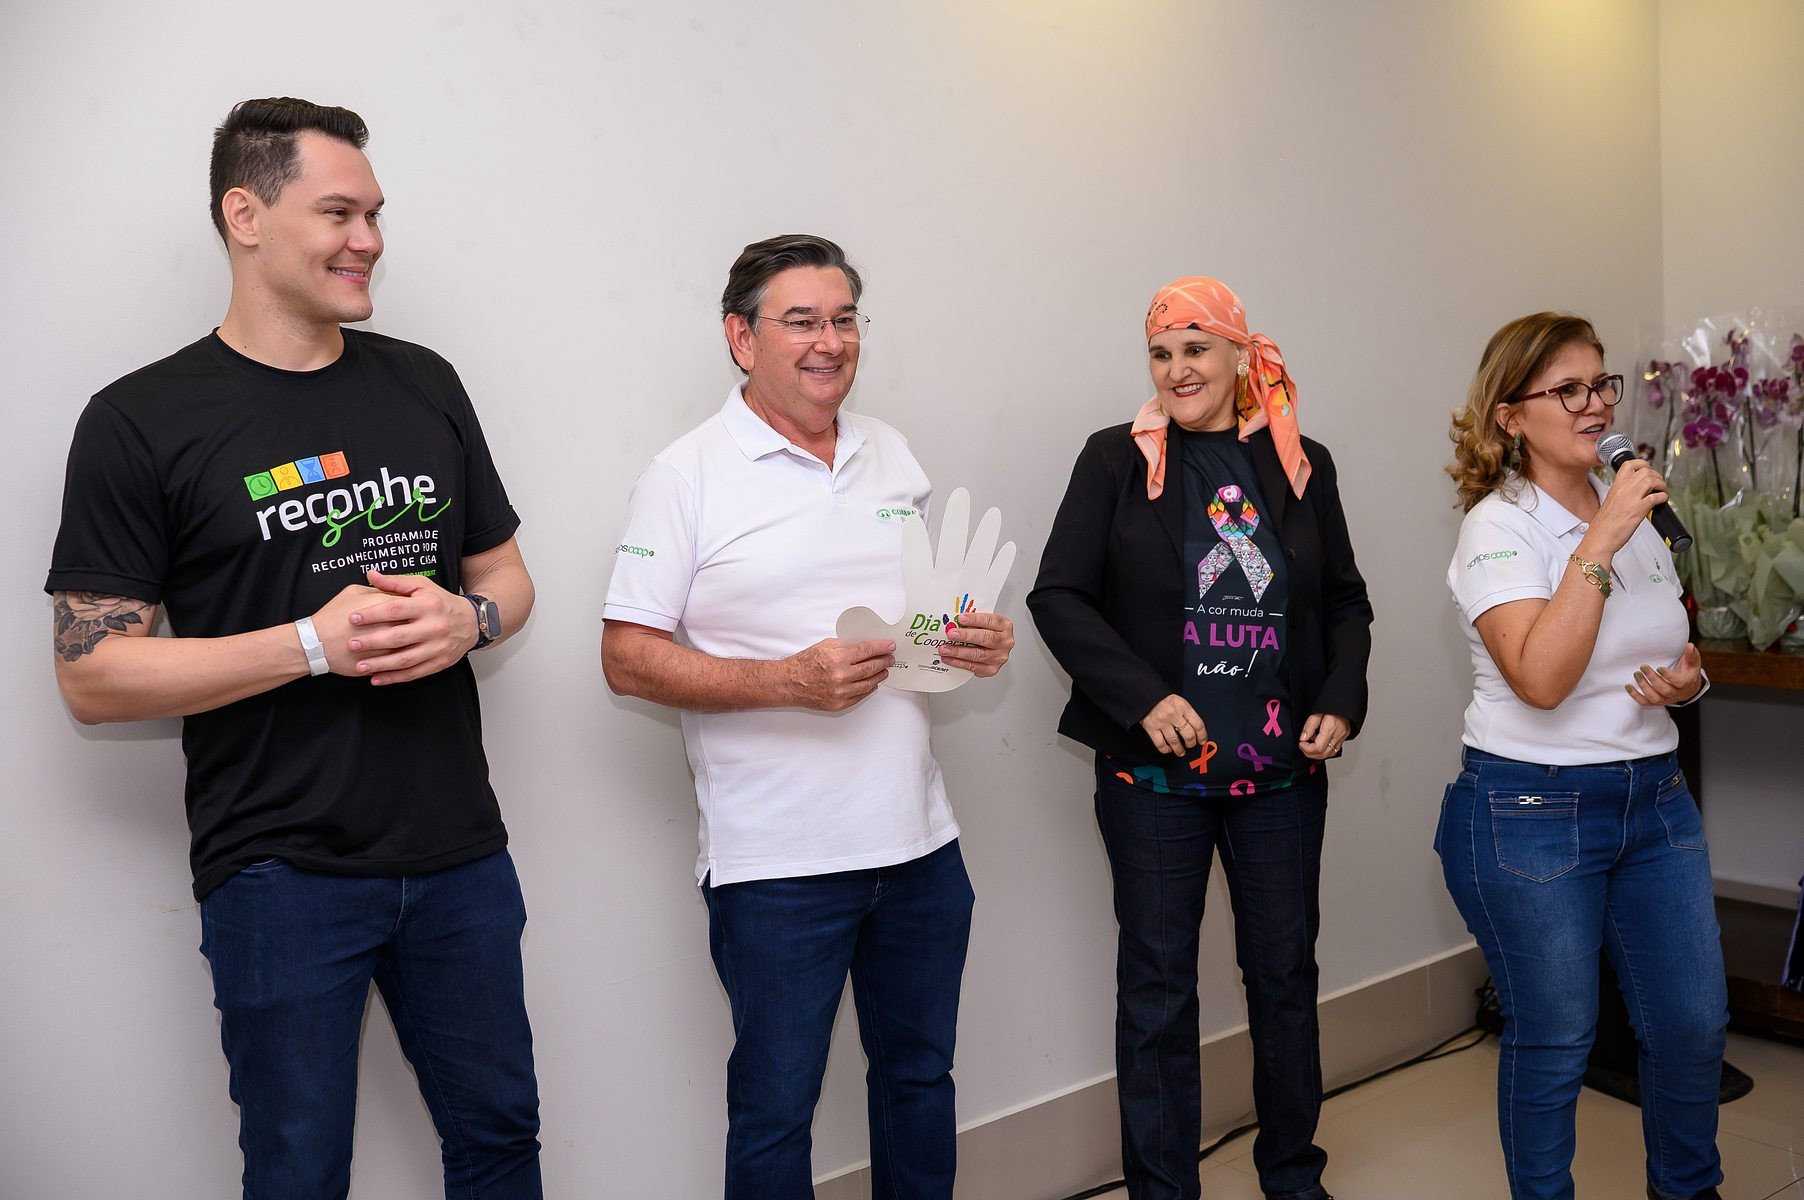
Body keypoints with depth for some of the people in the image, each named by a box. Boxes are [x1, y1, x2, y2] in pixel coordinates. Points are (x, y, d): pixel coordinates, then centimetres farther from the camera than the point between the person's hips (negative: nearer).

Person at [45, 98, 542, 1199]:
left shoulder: (424, 385, 7)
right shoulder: (141, 422, -6)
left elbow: (507, 577, 13)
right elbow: (92, 675, -9)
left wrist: (467, 620, -10)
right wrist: (316, 643, -19)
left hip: (459, 856, 4)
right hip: (281, 872, -4)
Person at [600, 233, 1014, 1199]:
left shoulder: (893, 455, 11)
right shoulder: (688, 475, -6)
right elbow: (628, 657, -10)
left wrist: (982, 640, -2)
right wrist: (789, 682, -21)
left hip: (918, 837, 6)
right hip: (776, 860, -5)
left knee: (920, 1074, 19)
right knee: (775, 1109, 8)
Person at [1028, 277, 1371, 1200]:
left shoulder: (1302, 466, 6)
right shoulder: (1118, 459, -3)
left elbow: (1345, 601, 14)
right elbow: (1058, 596, -7)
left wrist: (1341, 702, -2)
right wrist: (1144, 697, -18)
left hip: (1282, 771, 3)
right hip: (1155, 770, -3)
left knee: (1285, 974, 15)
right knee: (1157, 985, 7)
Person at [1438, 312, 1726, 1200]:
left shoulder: (1633, 511, 8)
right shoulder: (1497, 527, -13)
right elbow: (1540, 678, -27)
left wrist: (1688, 679, -1)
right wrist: (1600, 544, -27)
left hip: (1653, 795, 7)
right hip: (1529, 809, -6)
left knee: (1694, 1022, 11)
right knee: (1553, 1040, 4)